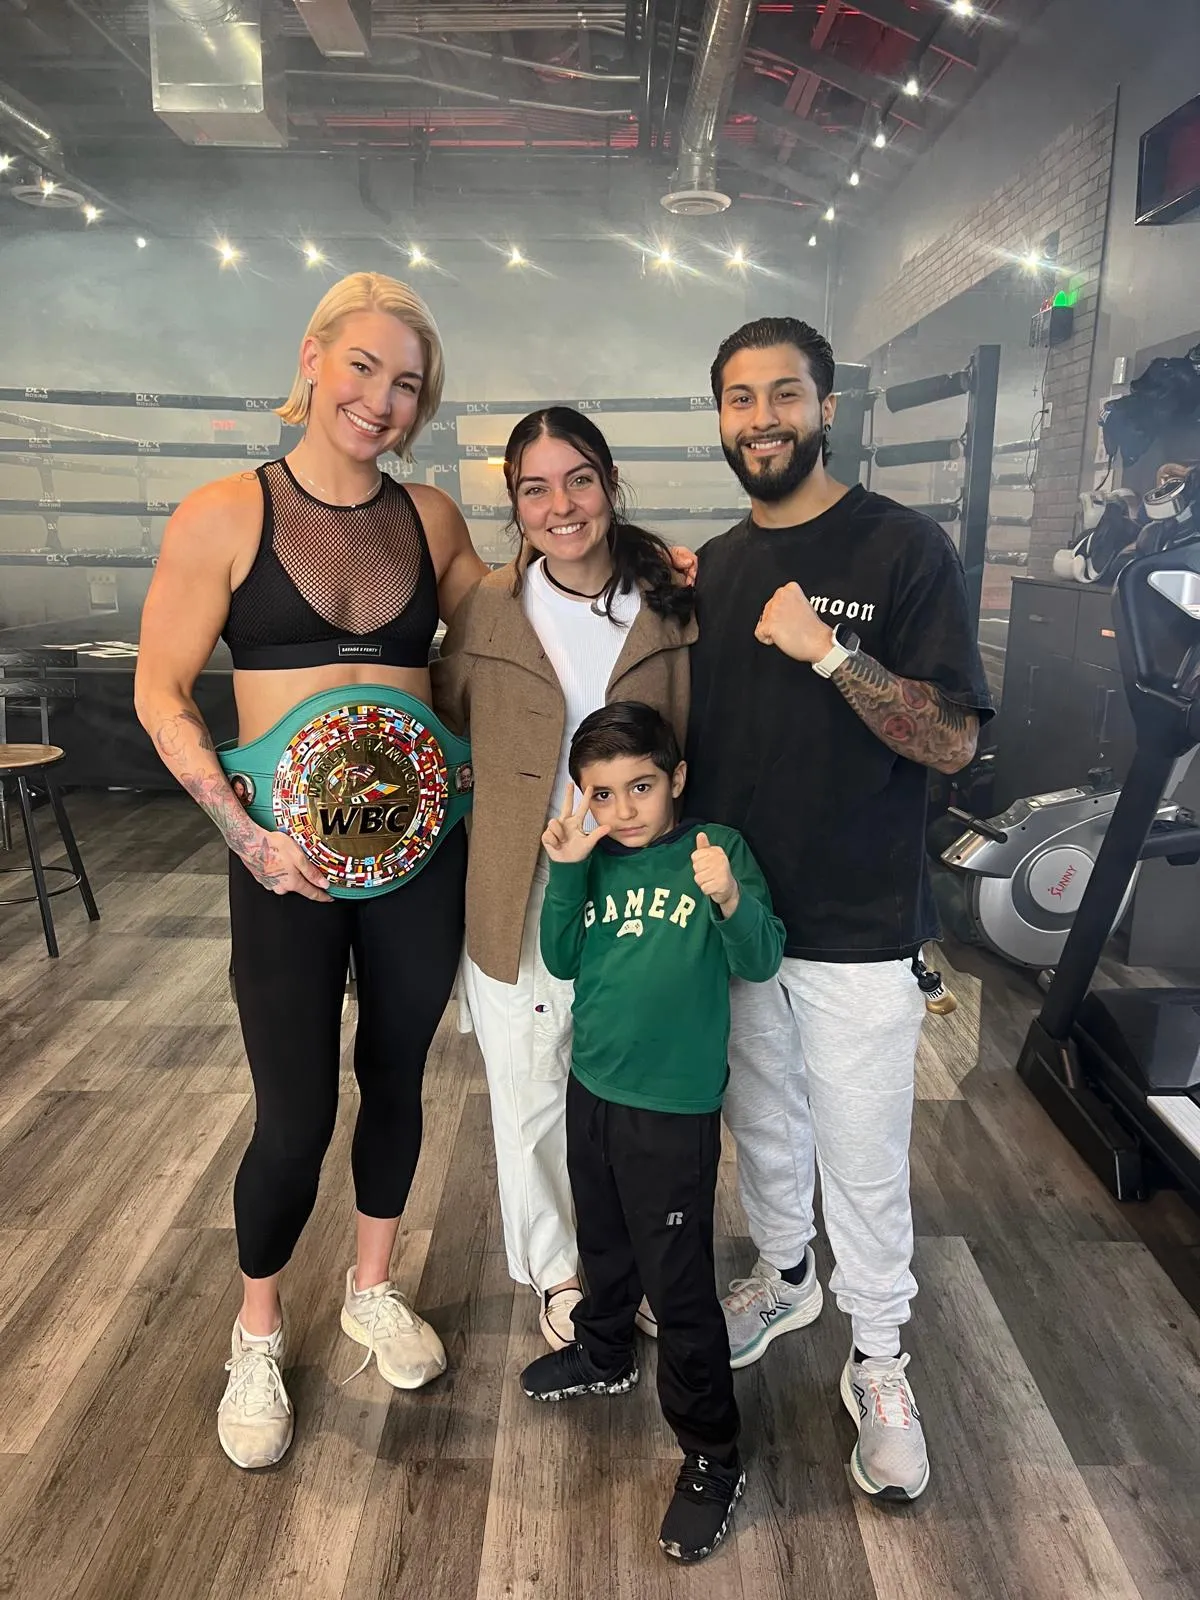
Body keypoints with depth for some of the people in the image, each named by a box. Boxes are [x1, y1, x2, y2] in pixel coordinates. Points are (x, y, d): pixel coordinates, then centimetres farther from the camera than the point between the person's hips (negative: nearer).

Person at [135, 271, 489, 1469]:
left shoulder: (427, 516, 5)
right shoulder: (226, 515, -6)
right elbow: (161, 694, -5)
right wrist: (245, 834, -13)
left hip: (420, 845, 4)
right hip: (290, 864, -3)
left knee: (395, 1077, 17)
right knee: (295, 1117, 3)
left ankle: (373, 1289, 43)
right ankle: (257, 1335, 33)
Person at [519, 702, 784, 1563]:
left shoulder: (718, 849, -15)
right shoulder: (598, 859, -1)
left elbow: (761, 961, -20)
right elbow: (563, 960, -3)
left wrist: (729, 899, -40)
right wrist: (567, 871, -15)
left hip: (676, 1109, -6)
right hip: (592, 1088, 6)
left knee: (680, 1289, 4)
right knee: (603, 1244, 28)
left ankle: (712, 1461, 22)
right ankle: (604, 1353, 54)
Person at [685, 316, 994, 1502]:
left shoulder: (904, 548, -10)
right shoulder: (712, 569, 6)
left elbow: (954, 740, -17)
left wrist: (828, 649, -28)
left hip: (856, 929, -5)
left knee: (862, 1161, 7)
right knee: (762, 1127, 21)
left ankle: (878, 1365, 30)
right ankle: (784, 1279, 46)